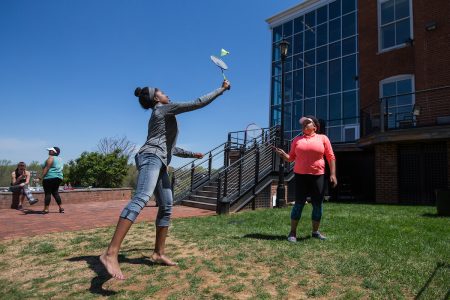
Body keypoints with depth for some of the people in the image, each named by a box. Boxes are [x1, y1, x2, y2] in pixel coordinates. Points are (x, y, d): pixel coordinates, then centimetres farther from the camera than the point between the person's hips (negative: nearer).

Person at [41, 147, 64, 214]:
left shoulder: (51, 158, -8)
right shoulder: (60, 159, 18)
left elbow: (47, 168, -15)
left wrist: (42, 177, -16)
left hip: (50, 177, -8)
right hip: (59, 177, 8)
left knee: (48, 193, -4)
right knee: (55, 193, 13)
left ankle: (46, 209, -3)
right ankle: (61, 208, 10)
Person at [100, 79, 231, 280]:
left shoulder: (162, 116, 32)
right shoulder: (164, 109, 6)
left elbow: (171, 148, 39)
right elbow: (198, 103, 1)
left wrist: (191, 154, 49)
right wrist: (222, 89, 10)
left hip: (159, 163, 10)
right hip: (151, 158, -10)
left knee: (166, 207, 8)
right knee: (141, 198, -29)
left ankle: (159, 253, 13)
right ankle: (111, 253, -39)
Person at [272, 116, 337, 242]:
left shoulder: (323, 138, 7)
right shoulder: (297, 140, 12)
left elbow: (331, 157, 5)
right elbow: (291, 158, 13)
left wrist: (333, 174, -3)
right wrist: (282, 154, -8)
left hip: (318, 176, 0)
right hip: (301, 176, 0)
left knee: (318, 204, 6)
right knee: (299, 203, 0)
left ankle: (315, 231, 23)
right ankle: (293, 232, 7)